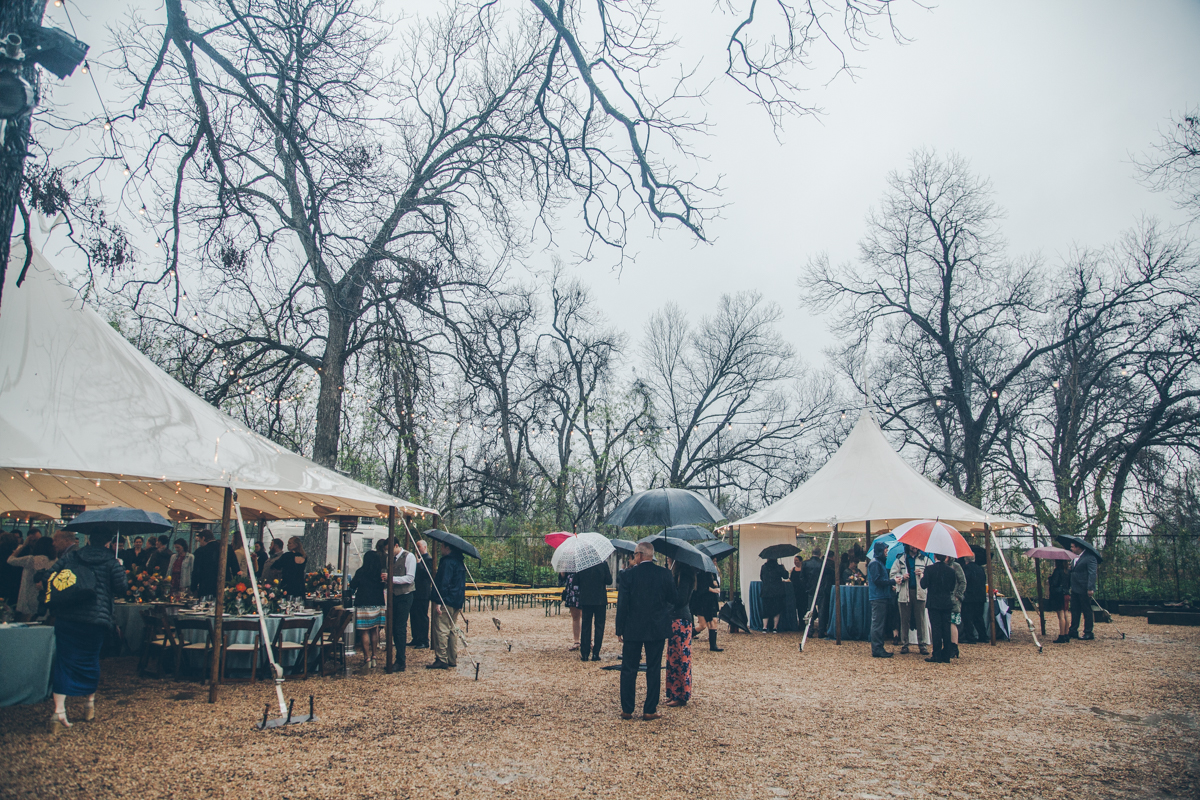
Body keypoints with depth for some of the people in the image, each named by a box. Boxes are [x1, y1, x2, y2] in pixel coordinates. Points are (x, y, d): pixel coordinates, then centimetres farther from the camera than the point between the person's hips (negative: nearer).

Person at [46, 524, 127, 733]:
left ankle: (59, 711, -8)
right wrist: (121, 570, 10)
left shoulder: (70, 556, 6)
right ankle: (90, 703, 28)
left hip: (65, 616, 1)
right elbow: (121, 587, -6)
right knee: (90, 660, 15)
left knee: (64, 660, 2)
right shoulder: (111, 561, -3)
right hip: (96, 618, -1)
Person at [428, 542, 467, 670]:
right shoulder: (459, 562, 16)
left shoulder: (447, 562, -14)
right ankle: (453, 660, 15)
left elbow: (443, 583, -21)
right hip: (457, 602, 10)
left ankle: (441, 660, -7)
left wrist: (438, 602, -22)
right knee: (453, 629, 13)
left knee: (441, 630, -6)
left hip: (446, 601, -10)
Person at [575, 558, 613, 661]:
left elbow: (576, 582, 0)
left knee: (585, 627, 10)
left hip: (585, 600, 2)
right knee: (599, 626, 6)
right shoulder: (603, 564, -9)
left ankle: (584, 654, 10)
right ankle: (595, 654, 4)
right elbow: (609, 581, -6)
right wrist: (610, 572, 13)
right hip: (600, 600, -2)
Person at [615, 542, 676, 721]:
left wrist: (619, 630, 1)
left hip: (632, 629, -1)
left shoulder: (628, 574, -9)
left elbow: (622, 604, -7)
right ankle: (650, 710, 11)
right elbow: (672, 600, 4)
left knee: (628, 670, 9)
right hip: (657, 629, 1)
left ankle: (627, 710, 12)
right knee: (654, 670, 8)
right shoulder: (665, 574, -3)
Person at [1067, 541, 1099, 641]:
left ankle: (1088, 633, 10)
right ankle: (1073, 631, 17)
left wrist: (1090, 588, -24)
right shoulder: (1076, 557, 14)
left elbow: (1092, 574, -20)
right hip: (1075, 589, 9)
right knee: (1074, 611, 11)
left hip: (1084, 590, -9)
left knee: (1087, 611, 2)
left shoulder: (1090, 557, -15)